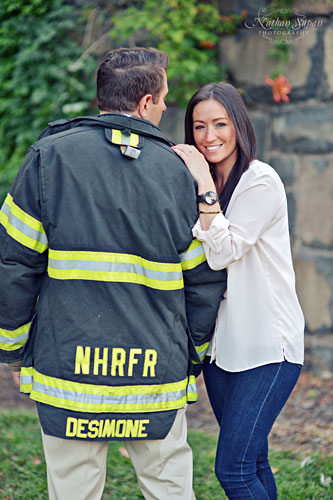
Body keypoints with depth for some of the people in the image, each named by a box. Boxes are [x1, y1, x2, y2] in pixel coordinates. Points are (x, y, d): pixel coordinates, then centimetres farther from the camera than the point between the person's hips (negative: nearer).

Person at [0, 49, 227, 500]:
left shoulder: (50, 156, -2)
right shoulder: (176, 171, 4)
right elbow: (205, 278, 7)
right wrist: (192, 357, 20)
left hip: (69, 368, -1)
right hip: (157, 374, 1)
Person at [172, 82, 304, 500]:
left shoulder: (261, 181, -12)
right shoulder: (200, 183, 11)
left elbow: (222, 252, -20)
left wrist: (204, 184, -22)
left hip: (268, 344, -7)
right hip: (221, 341, 7)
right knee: (252, 462, 14)